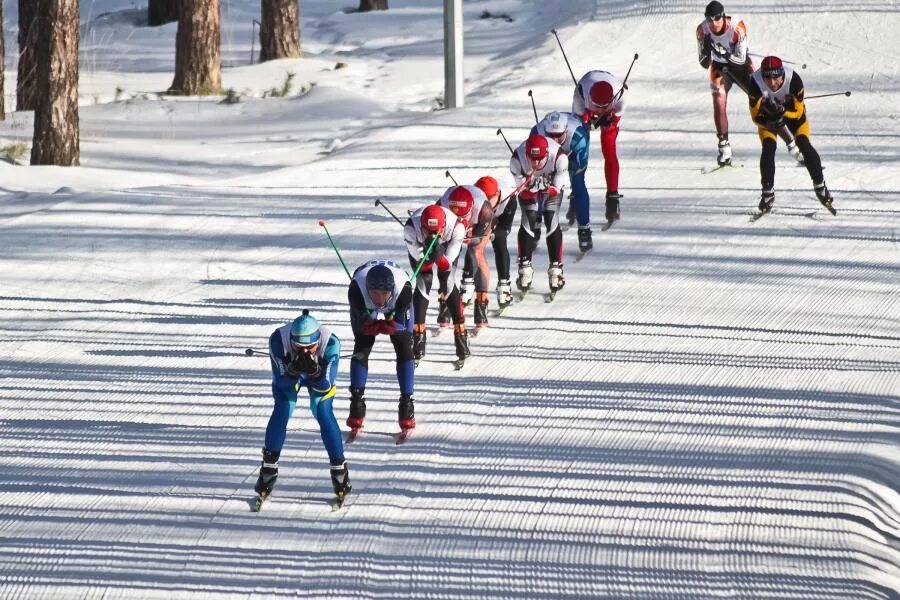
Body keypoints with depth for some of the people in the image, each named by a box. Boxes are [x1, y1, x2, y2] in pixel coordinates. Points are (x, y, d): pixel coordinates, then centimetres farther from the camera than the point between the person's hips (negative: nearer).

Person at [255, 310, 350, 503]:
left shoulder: (330, 343, -39)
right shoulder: (278, 340, -39)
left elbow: (325, 386, -33)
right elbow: (281, 382, -30)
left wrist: (315, 372, -52)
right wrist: (293, 371, -50)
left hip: (320, 377, 0)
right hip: (287, 375, 1)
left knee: (324, 413, -17)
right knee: (282, 411, -16)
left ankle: (339, 469, -3)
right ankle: (269, 468, 0)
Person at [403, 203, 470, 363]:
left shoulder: (456, 227, -39)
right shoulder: (411, 228, -40)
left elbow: (448, 265, -31)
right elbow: (421, 264, -30)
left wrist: (439, 257, -52)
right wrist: (429, 256, -51)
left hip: (446, 246, 0)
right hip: (420, 246, 0)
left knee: (448, 284, -15)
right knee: (423, 283, -15)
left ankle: (461, 334, -5)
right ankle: (418, 336, -6)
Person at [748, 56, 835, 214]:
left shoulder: (793, 79, -36)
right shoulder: (756, 84, -35)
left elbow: (799, 110, -24)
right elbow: (755, 115, -23)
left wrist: (783, 112, -41)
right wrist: (769, 124, -39)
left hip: (792, 110, 0)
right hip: (767, 114, 0)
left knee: (804, 145, -13)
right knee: (768, 148, -17)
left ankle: (820, 185, 5)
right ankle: (767, 192, -2)